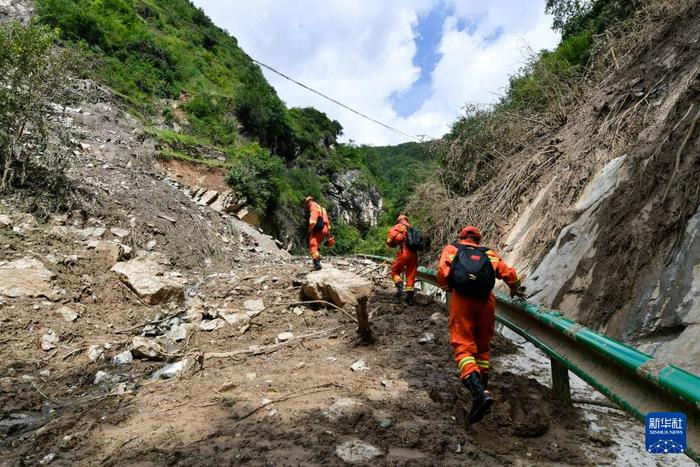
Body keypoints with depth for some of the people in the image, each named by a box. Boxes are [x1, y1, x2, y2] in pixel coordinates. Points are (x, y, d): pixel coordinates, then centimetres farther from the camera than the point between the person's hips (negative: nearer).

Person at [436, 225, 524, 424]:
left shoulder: (451, 249, 19)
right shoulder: (489, 253, 24)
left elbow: (442, 271, 1)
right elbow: (509, 273, 14)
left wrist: (447, 289, 18)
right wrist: (515, 290, 34)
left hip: (462, 299, -3)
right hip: (486, 300, 3)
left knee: (463, 347, -8)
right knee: (482, 346, 20)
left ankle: (479, 392, -29)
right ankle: (483, 387, 25)